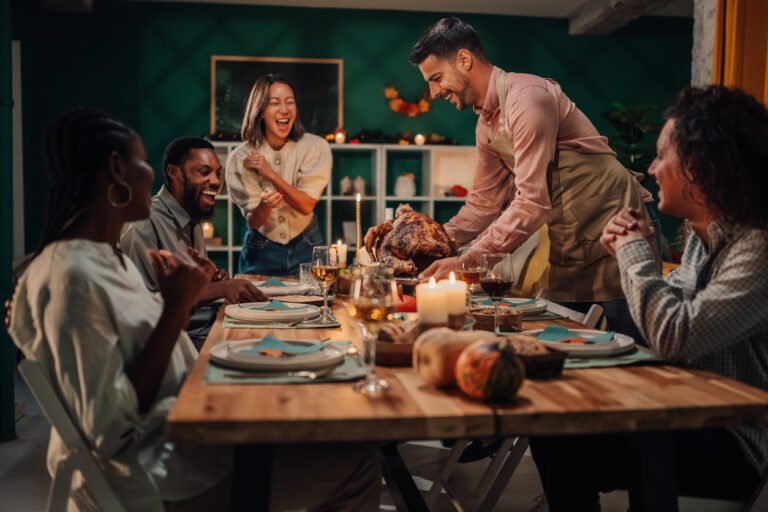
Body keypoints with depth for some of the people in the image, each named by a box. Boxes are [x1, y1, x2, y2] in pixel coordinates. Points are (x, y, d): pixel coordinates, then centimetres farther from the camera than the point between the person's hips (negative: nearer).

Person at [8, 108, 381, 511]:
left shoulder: (112, 257, 7)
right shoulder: (70, 277, -23)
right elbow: (110, 430, -25)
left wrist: (182, 298, 1)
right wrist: (176, 307, -24)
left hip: (180, 431, 9)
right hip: (153, 472, -9)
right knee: (355, 467, -8)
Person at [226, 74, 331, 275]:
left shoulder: (315, 147, -12)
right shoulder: (240, 157, -12)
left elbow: (306, 205, -17)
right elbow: (253, 221, -13)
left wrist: (270, 173, -26)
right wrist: (265, 205, -35)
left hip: (306, 250, 0)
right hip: (261, 253, 0)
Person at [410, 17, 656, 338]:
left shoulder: (526, 97, -21)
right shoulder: (486, 125, 8)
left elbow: (533, 203, -27)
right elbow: (485, 201, 13)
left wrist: (466, 261, -27)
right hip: (568, 247, 9)